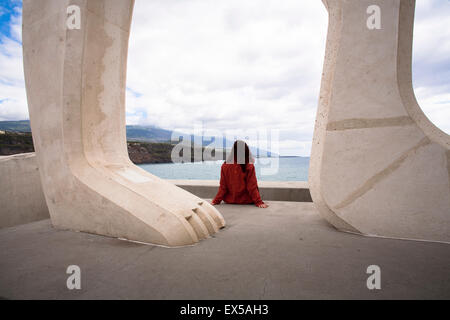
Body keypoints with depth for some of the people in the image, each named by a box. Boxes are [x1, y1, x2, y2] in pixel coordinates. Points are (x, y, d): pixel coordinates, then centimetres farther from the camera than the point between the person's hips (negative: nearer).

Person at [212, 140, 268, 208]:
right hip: (245, 201, -3)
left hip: (229, 200, 3)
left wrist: (216, 201, 2)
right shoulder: (249, 167, -19)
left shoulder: (225, 166, -14)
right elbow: (252, 188, -15)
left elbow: (222, 187, -8)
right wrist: (259, 202, -6)